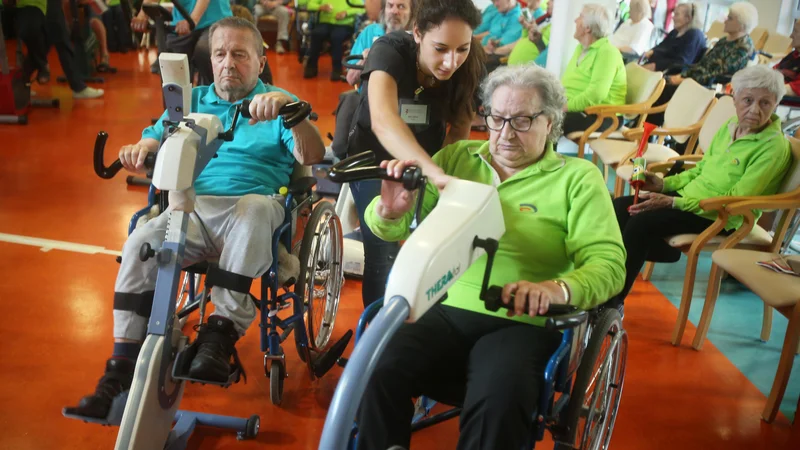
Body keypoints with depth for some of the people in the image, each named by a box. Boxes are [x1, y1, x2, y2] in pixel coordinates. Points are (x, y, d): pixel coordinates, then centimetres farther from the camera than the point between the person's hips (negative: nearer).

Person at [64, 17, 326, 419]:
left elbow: (313, 157, -5)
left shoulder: (275, 102, 11)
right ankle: (122, 370, -17)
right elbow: (156, 139, 15)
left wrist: (290, 108, -23)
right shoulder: (192, 100, 24)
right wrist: (141, 148, -9)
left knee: (256, 207, -39)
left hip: (252, 204, -3)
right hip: (191, 206, 3)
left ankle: (222, 330, -32)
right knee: (139, 246, -26)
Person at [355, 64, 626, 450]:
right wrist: (389, 212, -18)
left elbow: (608, 264, -5)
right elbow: (391, 230, 8)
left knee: (499, 403, -32)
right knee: (378, 372, -25)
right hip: (444, 311, 2)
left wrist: (558, 289, -28)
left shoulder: (578, 177, 5)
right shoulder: (456, 158, 12)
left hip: (521, 324, -2)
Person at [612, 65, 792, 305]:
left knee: (641, 221, -26)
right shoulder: (730, 126, 7)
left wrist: (673, 202, -24)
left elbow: (736, 201, -20)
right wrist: (664, 183, -1)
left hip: (720, 218, -8)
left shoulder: (774, 147, -16)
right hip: (690, 195, 8)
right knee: (619, 207, -5)